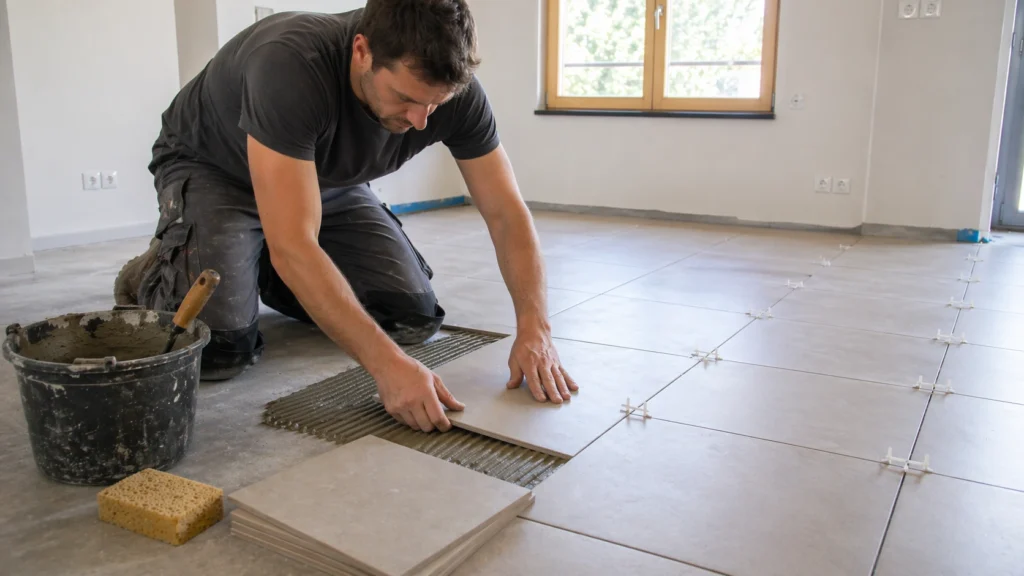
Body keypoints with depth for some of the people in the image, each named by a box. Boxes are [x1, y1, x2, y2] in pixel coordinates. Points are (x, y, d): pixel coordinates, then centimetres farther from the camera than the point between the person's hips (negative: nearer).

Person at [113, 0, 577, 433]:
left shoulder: (453, 88, -25)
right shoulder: (290, 65, -41)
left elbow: (506, 213, -20)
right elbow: (293, 247, -45)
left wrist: (534, 328, -33)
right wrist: (386, 363, -50)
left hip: (326, 181, 5)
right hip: (209, 168, -5)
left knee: (415, 316, -8)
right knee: (219, 346, -27)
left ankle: (272, 281, 17)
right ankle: (153, 275, 9)